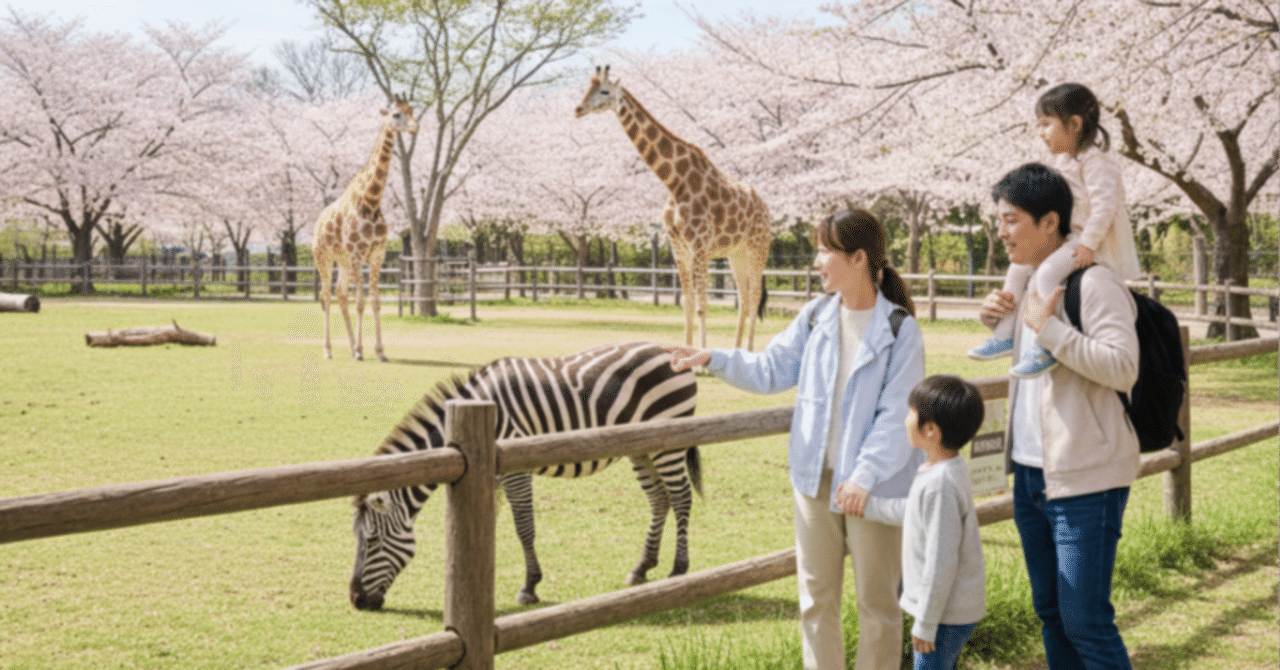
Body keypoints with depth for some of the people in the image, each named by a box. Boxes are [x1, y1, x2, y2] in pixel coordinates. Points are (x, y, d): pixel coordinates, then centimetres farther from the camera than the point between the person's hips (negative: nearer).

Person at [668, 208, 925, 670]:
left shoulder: (900, 330, -12)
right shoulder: (815, 316, 2)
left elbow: (896, 416, -15)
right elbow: (772, 370, 10)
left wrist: (865, 476, -22)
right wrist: (714, 360, -1)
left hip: (874, 484, -5)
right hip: (816, 477, 5)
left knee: (877, 601, 7)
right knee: (816, 597, 13)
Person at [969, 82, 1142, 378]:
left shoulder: (1094, 160, -15)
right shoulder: (1062, 161, 16)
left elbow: (1105, 203, -24)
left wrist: (1088, 244, -28)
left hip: (1091, 241, -11)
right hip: (1065, 238, 11)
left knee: (1048, 272, -31)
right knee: (1018, 267, 10)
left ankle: (1046, 346, -33)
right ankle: (1005, 335, 12)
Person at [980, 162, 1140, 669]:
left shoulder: (1094, 282, -15)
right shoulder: (1029, 281, 13)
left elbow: (1123, 368, -26)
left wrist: (1048, 327, -23)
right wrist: (997, 322, 9)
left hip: (1084, 480, -9)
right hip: (1030, 473, 9)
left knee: (1085, 621, -6)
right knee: (1050, 612, 16)